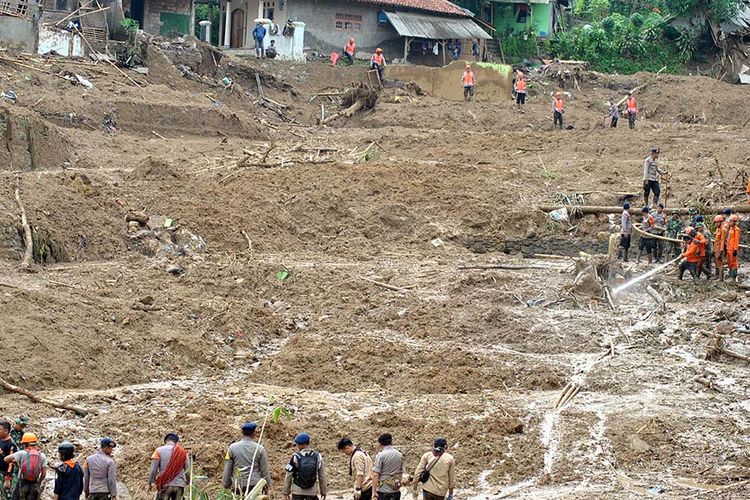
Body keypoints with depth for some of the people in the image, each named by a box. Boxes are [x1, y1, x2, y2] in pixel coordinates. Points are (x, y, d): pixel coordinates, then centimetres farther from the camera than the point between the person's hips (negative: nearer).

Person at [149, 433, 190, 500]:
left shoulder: (159, 450, -1)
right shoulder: (182, 452, 6)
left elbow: (153, 469, -3)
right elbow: (187, 469, 7)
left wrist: (150, 482, 8)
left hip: (165, 485, -3)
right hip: (179, 485, 3)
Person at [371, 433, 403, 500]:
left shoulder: (380, 455, -11)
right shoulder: (399, 455, 7)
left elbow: (375, 475, -15)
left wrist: (374, 491, -13)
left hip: (384, 490, -5)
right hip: (396, 491, 5)